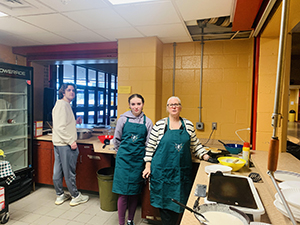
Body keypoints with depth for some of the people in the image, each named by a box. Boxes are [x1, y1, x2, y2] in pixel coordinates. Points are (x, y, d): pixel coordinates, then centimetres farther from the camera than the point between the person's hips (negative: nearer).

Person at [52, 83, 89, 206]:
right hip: (65, 144, -10)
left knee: (58, 171, 16)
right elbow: (60, 127, -22)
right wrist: (71, 141, -21)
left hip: (59, 144, 10)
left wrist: (75, 122, 12)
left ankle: (60, 196, 28)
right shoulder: (62, 104, -15)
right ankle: (76, 197, 14)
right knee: (69, 172, 1)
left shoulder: (65, 105, 17)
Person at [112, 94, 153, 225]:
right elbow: (116, 139, 8)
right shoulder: (123, 119, -2)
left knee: (135, 192, 11)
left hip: (139, 160, 2)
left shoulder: (147, 122, 2)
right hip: (124, 159, -1)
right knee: (123, 192, 1)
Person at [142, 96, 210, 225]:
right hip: (162, 170, -2)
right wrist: (148, 166, -1)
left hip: (182, 171, 2)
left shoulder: (188, 125, 5)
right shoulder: (159, 125, -2)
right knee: (164, 200, 7)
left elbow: (195, 145, 13)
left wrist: (205, 156, -1)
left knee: (179, 201, 9)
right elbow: (150, 146, 1)